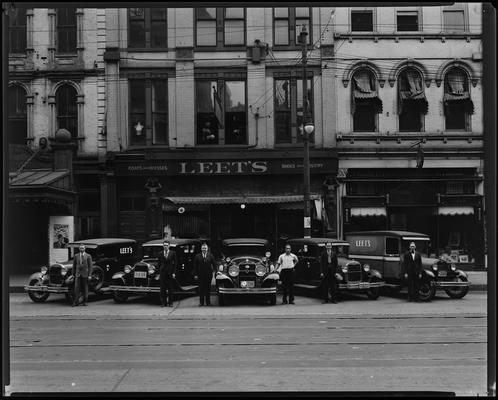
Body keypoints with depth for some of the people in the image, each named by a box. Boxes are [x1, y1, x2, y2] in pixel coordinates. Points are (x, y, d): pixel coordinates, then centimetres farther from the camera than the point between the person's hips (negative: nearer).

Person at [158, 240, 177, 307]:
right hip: (162, 273, 1)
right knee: (163, 289, 0)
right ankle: (163, 303, 4)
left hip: (170, 273, -1)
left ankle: (170, 303, 6)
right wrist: (159, 273, 5)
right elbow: (159, 264, 11)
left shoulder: (173, 253, 3)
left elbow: (175, 264, 2)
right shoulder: (160, 254, 8)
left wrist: (174, 273, -5)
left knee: (170, 289, 1)